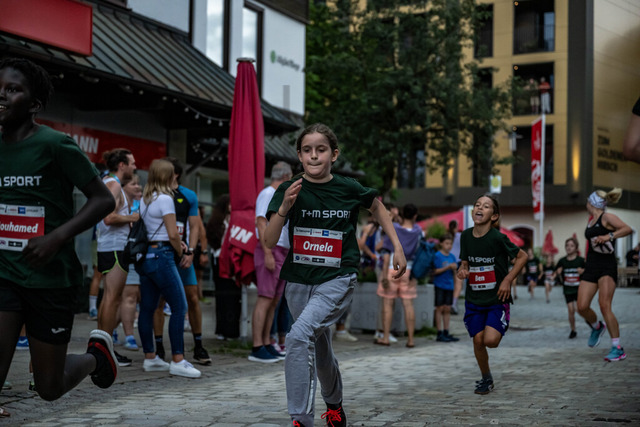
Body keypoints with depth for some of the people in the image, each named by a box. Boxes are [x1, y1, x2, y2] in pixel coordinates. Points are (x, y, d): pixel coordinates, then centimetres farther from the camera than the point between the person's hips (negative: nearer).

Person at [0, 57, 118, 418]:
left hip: (53, 279, -4)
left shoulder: (55, 145, -12)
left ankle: (97, 353, 36)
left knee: (50, 387, 7)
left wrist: (58, 237, -23)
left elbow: (104, 199, -11)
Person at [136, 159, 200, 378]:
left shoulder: (144, 199, 15)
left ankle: (150, 358, 16)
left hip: (144, 255, 9)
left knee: (147, 308, 10)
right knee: (179, 307, -7)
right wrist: (180, 252, 3)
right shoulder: (164, 199, -11)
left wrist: (176, 243, 15)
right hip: (161, 255, -9)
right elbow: (173, 234, -14)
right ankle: (177, 360, -10)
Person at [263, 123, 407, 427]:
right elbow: (269, 241, -13)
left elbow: (377, 207, 15)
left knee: (300, 335, -26)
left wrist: (397, 247, 10)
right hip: (298, 281, 3)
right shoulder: (289, 191, -5)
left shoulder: (348, 189, -6)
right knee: (319, 348, 19)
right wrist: (284, 207, -28)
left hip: (337, 279, -3)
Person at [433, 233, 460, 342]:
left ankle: (446, 332, 13)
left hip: (449, 285, 5)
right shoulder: (437, 256, -8)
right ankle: (440, 334, 1)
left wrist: (454, 268, -10)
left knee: (447, 309, 8)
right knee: (440, 308, -2)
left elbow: (454, 272, 12)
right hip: (440, 285, -5)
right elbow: (435, 271, -13)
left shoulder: (452, 256, 9)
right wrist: (447, 267, -19)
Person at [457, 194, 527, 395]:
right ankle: (486, 379, 23)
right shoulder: (466, 236, 0)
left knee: (490, 340, -17)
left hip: (497, 298, -4)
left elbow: (522, 256, -5)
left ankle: (499, 330, 20)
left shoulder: (497, 238, -15)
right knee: (478, 340, 1)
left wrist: (507, 280, -10)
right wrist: (462, 270, -9)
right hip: (474, 298, 4)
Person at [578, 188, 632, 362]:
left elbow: (627, 229, -20)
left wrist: (609, 236, -31)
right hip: (591, 267, 7)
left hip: (607, 267, -7)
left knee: (604, 306, -18)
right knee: (582, 307, -4)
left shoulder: (607, 218, -5)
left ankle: (618, 349, -13)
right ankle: (597, 327, 28)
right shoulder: (591, 221, 18)